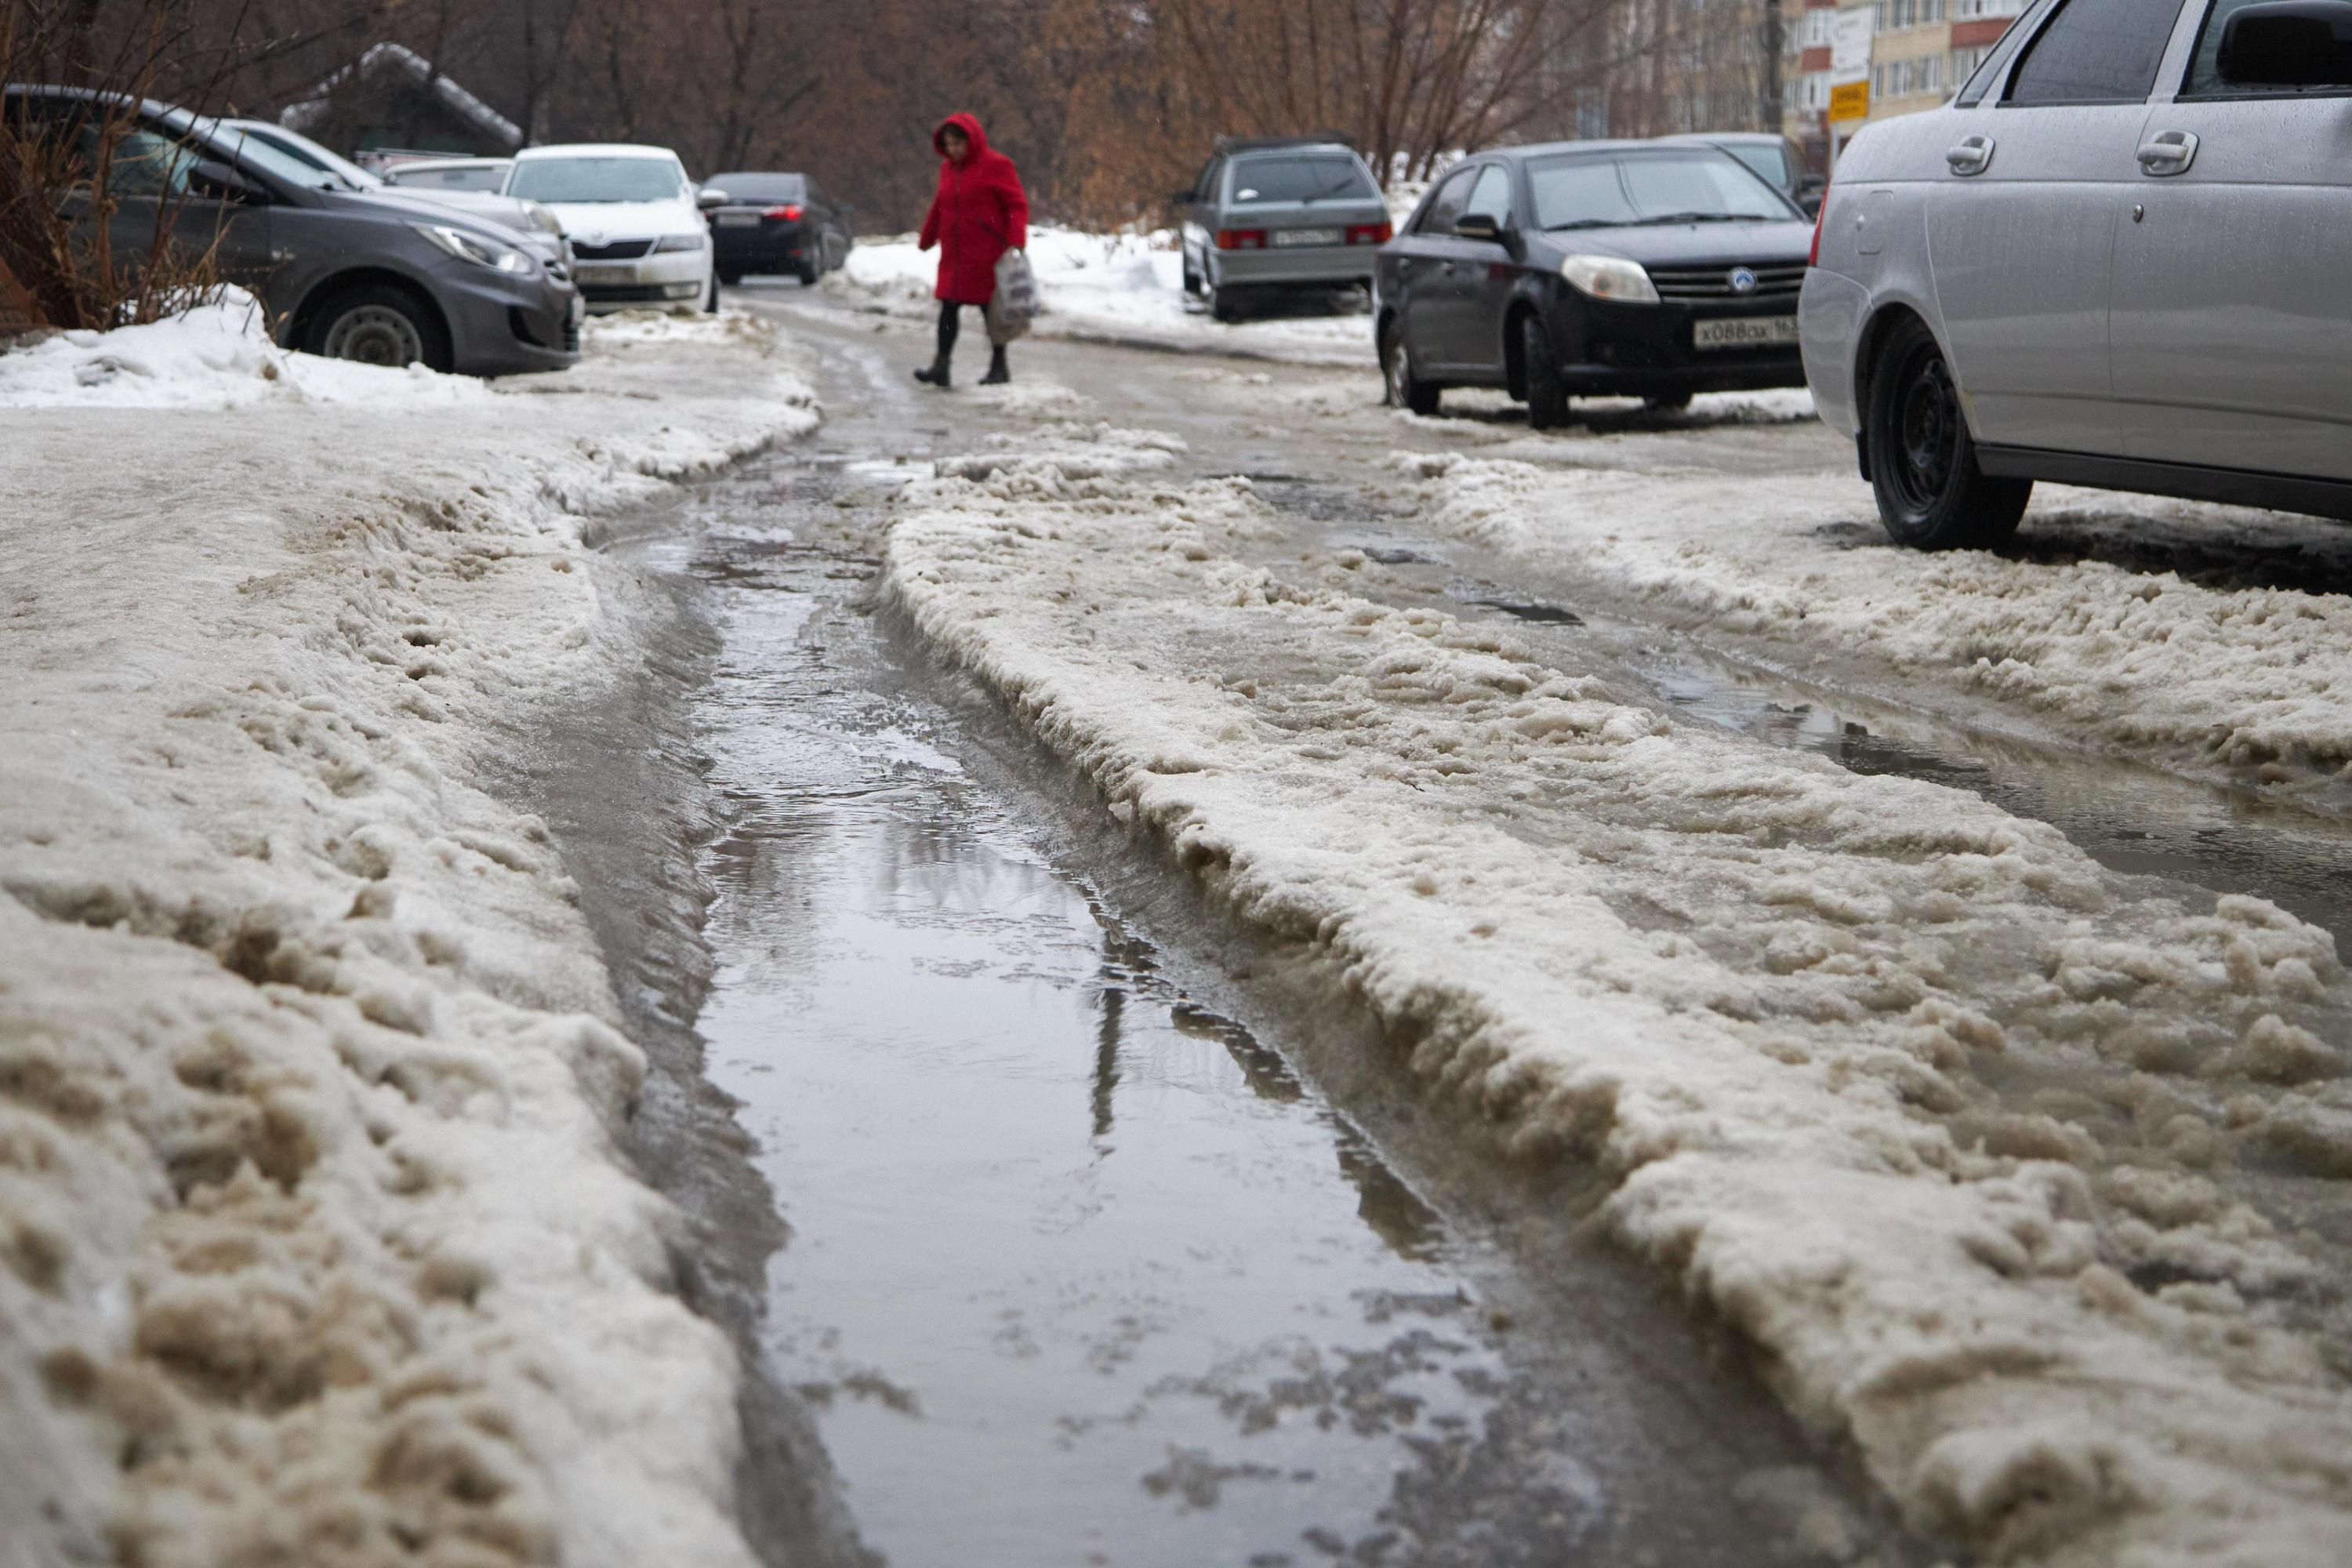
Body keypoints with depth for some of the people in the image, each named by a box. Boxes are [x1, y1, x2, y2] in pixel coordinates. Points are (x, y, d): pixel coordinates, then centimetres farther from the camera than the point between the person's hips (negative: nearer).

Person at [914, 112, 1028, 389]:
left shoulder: (996, 166, -8)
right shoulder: (948, 169, 11)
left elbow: (1017, 205, -10)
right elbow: (940, 207, 23)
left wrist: (1016, 242, -21)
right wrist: (927, 239, 30)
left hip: (986, 256, -5)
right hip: (954, 257, 5)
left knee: (991, 309, 4)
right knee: (949, 307, -2)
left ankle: (999, 366, 14)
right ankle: (941, 367, -3)